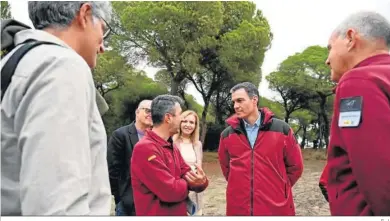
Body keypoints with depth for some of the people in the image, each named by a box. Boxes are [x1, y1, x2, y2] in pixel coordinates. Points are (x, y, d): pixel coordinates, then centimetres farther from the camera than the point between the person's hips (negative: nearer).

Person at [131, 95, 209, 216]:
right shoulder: (146, 148, -23)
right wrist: (190, 182, -7)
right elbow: (171, 191, -26)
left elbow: (187, 175, 4)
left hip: (179, 213, 9)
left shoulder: (172, 147, 9)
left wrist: (201, 181, -18)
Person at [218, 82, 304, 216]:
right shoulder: (227, 134, 3)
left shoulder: (282, 129, -2)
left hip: (277, 207, -1)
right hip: (238, 208, 2)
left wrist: (280, 187, 8)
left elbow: (295, 166, 7)